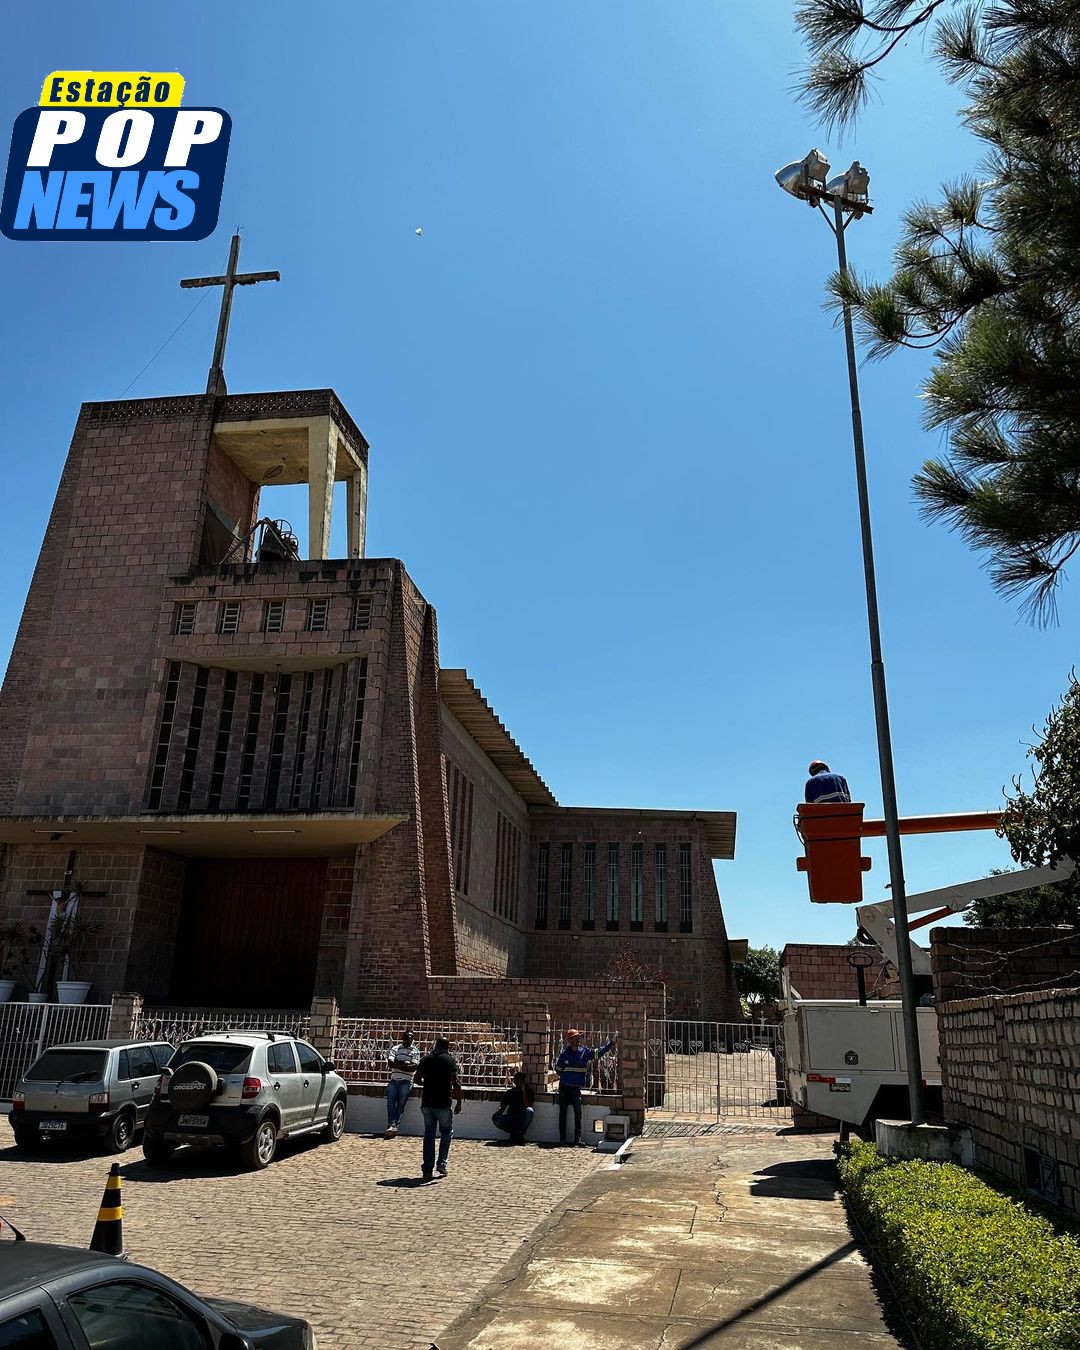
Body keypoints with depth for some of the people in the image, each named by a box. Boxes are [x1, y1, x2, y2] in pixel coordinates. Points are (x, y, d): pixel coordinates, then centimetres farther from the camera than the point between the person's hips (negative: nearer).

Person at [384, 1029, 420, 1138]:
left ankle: (392, 1125, -10)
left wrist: (397, 1064, -8)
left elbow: (414, 1067, -6)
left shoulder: (415, 1051, 7)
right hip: (394, 1080, 2)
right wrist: (406, 1063, -9)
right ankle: (392, 1125, -20)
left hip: (406, 1081, -1)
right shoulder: (395, 1049, 12)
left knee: (401, 1104, -10)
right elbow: (390, 1063, -3)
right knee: (391, 1102, -15)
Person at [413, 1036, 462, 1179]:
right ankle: (441, 1164, 7)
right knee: (447, 1132, 15)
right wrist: (459, 1102, -5)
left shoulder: (426, 1059, 6)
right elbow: (456, 1083, -11)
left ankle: (427, 1170, 8)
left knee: (428, 1135, 10)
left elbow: (418, 1079, 12)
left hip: (427, 1102, 3)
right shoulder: (450, 1060, -5)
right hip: (443, 1103, -3)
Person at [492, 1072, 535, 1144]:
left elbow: (527, 1106, -15)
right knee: (495, 1120, -27)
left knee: (529, 1111, -34)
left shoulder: (528, 1091, 1)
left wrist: (524, 1091, -18)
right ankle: (514, 1132, -4)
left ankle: (520, 1134, -16)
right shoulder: (509, 1093, 9)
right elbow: (502, 1108, 2)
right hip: (510, 1118, 2)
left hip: (522, 1119, -2)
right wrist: (497, 1114, -20)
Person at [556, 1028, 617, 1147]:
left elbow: (599, 1052, 0)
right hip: (564, 1087, 0)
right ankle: (562, 1138, 12)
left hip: (576, 1088, 0)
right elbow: (558, 1068, 12)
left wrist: (611, 1043, -6)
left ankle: (578, 1138, -2)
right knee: (563, 1113, 4)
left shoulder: (585, 1052, 1)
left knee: (578, 1112, -7)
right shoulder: (564, 1054, -1)